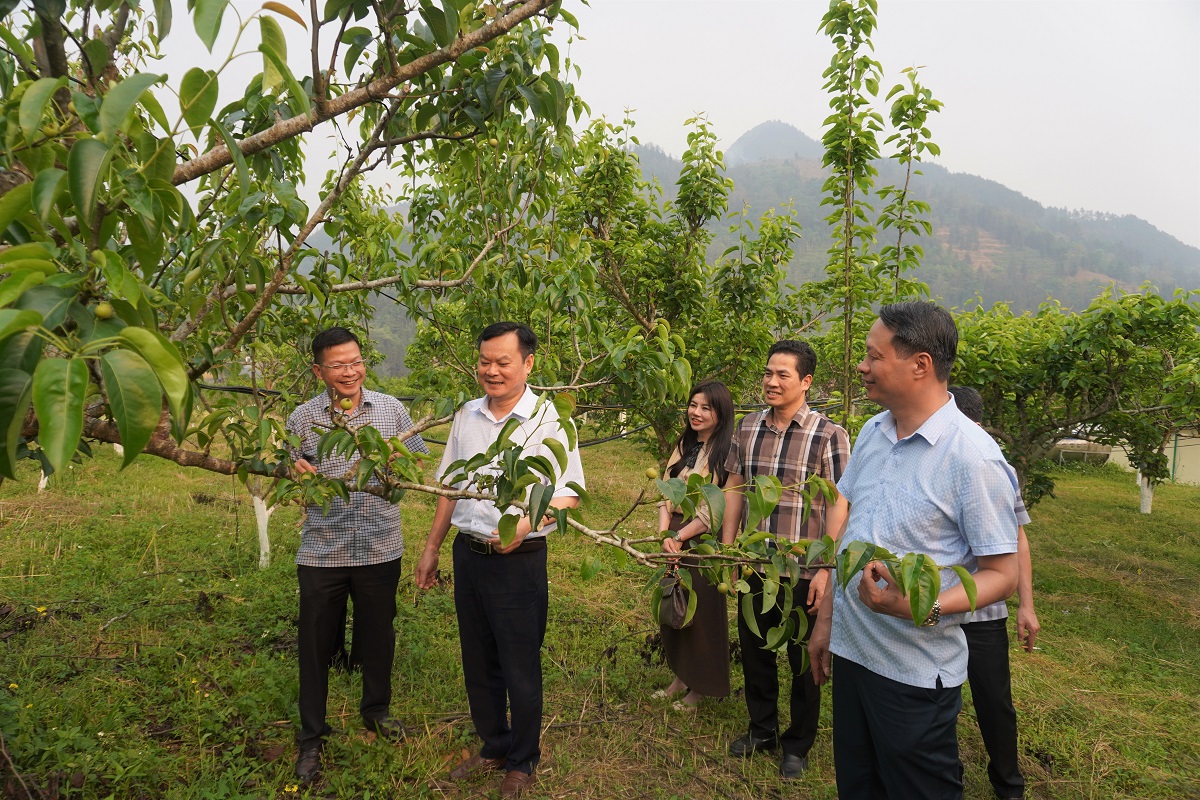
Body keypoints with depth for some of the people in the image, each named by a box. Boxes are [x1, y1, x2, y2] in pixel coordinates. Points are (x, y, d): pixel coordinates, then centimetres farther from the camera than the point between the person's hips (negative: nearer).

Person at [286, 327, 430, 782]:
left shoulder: (390, 409, -1)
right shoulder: (302, 419, -4)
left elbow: (417, 457, 7)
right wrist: (297, 473, -18)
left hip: (380, 550, 1)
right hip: (322, 552, -1)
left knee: (377, 637, 18)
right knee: (317, 646, 9)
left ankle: (376, 710, 43)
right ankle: (311, 737, 28)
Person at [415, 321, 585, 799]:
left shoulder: (547, 421, -11)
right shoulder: (467, 416, 6)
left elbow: (568, 496, -13)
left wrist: (528, 522, -31)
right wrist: (431, 547, 16)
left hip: (517, 560, -5)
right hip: (468, 554, 6)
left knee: (520, 670, 8)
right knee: (478, 664, 18)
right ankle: (493, 747, 40)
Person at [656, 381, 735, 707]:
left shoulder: (727, 451, -13)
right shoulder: (684, 445, 10)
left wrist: (680, 536, -17)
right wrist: (664, 534, -10)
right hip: (674, 537, 7)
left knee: (701, 610, 6)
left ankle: (701, 686, 26)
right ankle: (681, 676, 34)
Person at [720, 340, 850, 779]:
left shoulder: (829, 435, -12)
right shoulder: (748, 427, 3)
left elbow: (838, 504, -12)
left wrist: (825, 568, -14)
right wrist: (725, 548, 7)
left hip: (804, 569, -4)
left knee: (803, 658, 12)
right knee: (754, 647, 17)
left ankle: (798, 743, 33)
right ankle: (762, 728, 39)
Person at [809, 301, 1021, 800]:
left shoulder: (973, 457, -18)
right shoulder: (872, 433, 3)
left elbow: (1002, 575, -15)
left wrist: (921, 608, -30)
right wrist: (825, 620, 13)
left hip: (915, 672, -6)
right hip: (850, 650, 7)